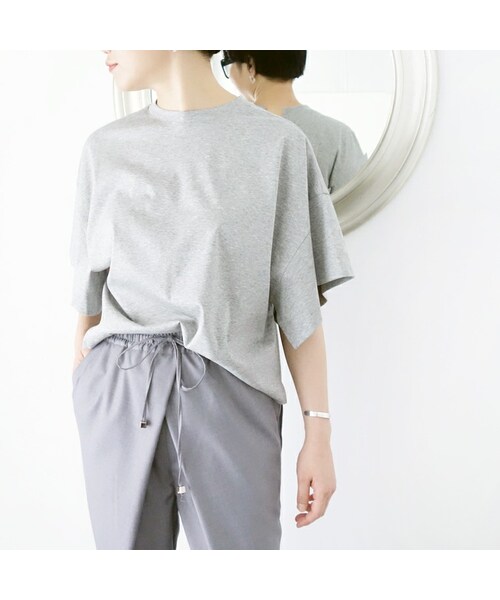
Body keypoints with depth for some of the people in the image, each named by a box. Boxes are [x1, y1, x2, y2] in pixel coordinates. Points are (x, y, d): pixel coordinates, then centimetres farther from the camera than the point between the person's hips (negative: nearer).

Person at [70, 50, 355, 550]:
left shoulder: (280, 143, 0)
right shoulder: (105, 148, 8)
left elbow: (298, 300, -1)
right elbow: (90, 290, 13)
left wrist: (318, 434, -3)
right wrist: (81, 392, 15)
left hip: (230, 397, -2)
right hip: (119, 397, 3)